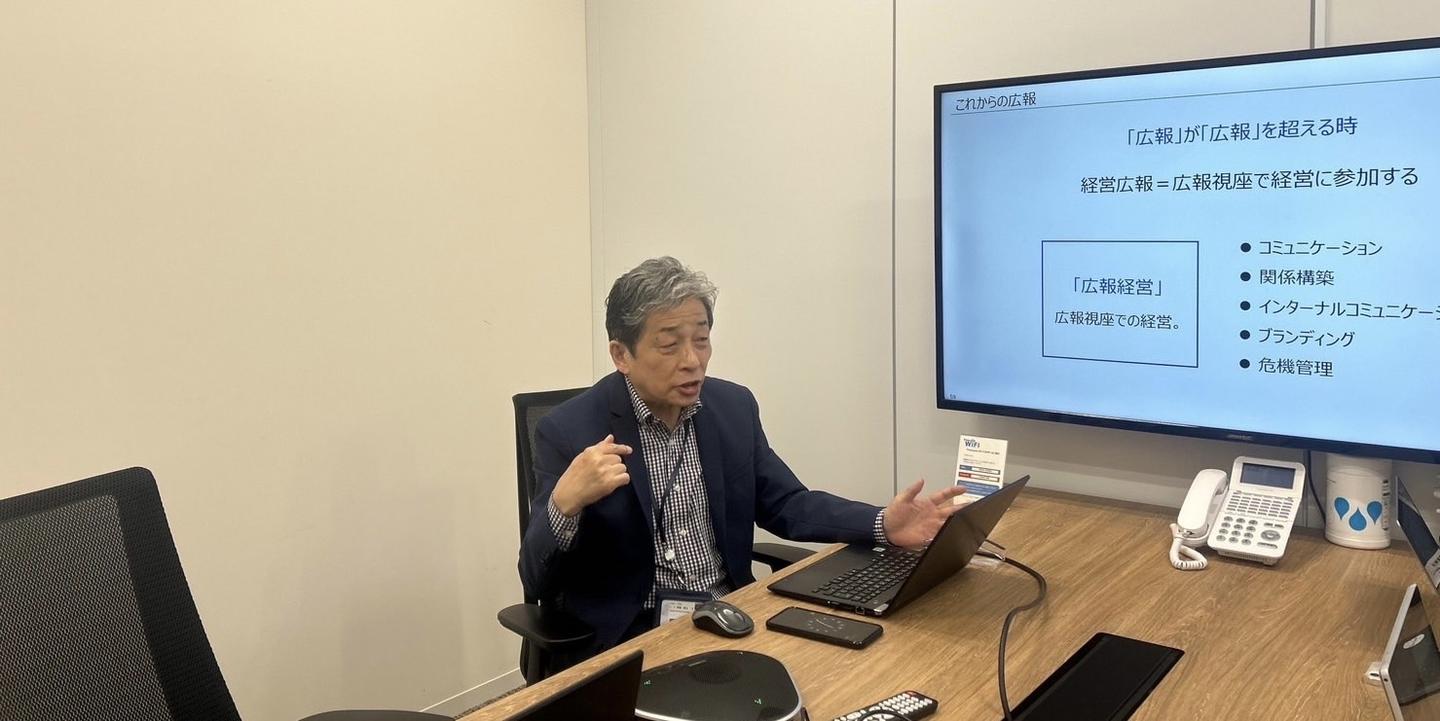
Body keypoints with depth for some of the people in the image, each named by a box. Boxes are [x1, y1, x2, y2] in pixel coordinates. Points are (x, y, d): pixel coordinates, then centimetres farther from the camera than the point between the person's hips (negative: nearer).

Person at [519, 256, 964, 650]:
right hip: (629, 639, -5)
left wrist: (883, 524, -7)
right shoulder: (570, 431, -11)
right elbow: (539, 583, -11)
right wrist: (565, 501, -32)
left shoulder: (734, 406, 3)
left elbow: (785, 505, 10)